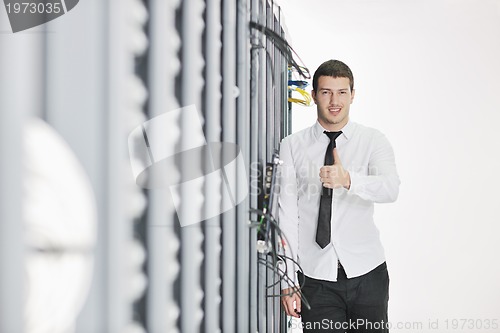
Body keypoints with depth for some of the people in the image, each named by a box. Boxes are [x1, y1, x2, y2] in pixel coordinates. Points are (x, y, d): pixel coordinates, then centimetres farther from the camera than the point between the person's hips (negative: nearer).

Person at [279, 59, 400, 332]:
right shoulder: (292, 146, 2)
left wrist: (348, 179, -37)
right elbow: (286, 216, -2)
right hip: (316, 278, 0)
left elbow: (390, 189, -17)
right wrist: (288, 283, -5)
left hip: (367, 272, 1)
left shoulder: (373, 141, 2)